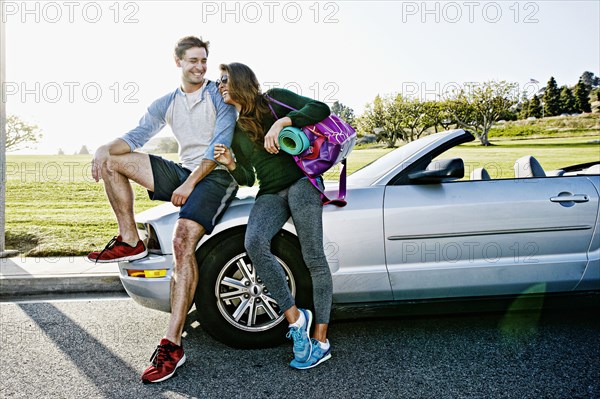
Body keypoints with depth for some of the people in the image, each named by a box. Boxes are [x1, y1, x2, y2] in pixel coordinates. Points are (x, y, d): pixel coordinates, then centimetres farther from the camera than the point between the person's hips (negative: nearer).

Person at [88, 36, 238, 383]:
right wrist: (105, 148, -11)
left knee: (183, 241, -27)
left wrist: (190, 184, -18)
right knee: (113, 161, -1)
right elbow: (137, 136, 10)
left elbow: (220, 144, -11)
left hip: (217, 175, -6)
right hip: (183, 173, 6)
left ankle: (173, 345, -25)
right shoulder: (167, 104, 16)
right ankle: (130, 241, 1)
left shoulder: (219, 95, 0)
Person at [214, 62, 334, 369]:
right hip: (270, 194, 4)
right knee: (254, 242, -26)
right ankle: (295, 317, -16)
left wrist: (282, 122, -21)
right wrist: (231, 164, -2)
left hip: (301, 181, -4)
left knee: (313, 256, -14)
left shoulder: (274, 100, 5)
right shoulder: (235, 131, 18)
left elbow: (320, 109, -8)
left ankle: (320, 340, -7)